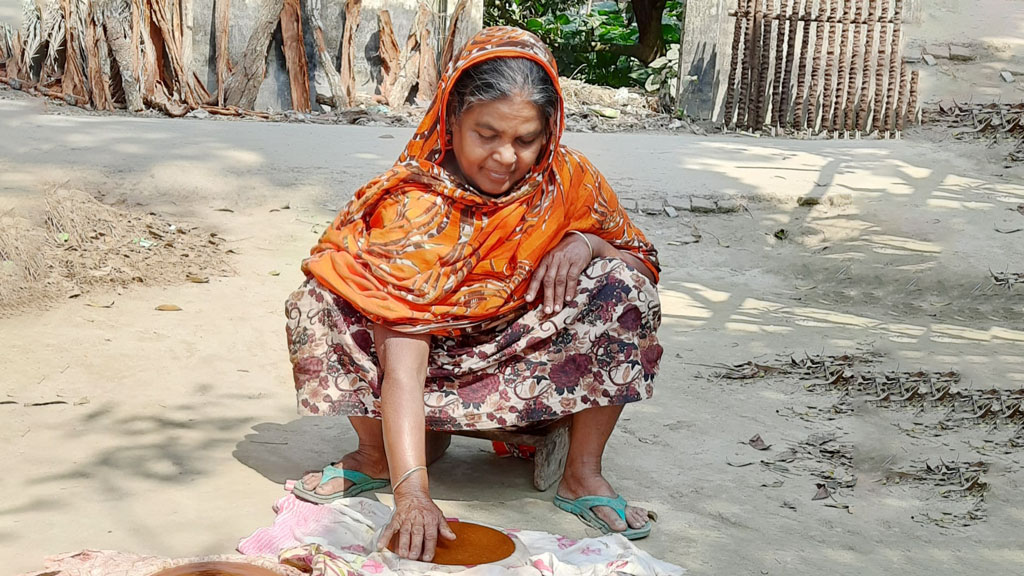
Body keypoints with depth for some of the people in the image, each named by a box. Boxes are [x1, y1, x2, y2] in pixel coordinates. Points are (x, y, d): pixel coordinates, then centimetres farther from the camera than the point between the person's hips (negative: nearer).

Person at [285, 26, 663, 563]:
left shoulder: (569, 181, -15)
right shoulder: (414, 205, -25)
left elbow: (641, 265, 1)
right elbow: (401, 360, -34)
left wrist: (586, 243, -23)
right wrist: (410, 490, -45)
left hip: (534, 365, 2)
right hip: (439, 366, -1)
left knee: (622, 287, -25)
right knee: (319, 304, -25)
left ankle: (582, 474, -12)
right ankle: (377, 453, -1)